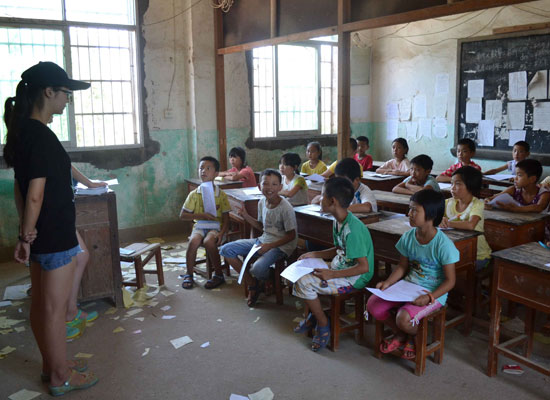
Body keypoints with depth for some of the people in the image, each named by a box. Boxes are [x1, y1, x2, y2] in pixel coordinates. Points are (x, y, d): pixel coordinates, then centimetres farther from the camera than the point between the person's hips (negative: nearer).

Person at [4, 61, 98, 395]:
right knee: (55, 307, 4)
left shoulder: (22, 132, 9)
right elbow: (35, 194, -21)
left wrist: (27, 233, 14)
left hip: (40, 233, 9)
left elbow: (22, 186, 12)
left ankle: (52, 364, 35)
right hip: (55, 235, -9)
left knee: (42, 302, 19)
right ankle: (60, 377, 19)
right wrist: (27, 235, -10)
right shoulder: (41, 136, -20)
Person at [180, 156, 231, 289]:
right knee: (193, 241, -31)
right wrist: (201, 215, -11)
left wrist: (221, 233, -18)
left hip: (216, 226, -2)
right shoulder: (194, 194, 3)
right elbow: (183, 215, 3)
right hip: (200, 226, 2)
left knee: (209, 241, -34)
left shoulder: (221, 195, 0)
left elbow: (226, 218, -1)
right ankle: (189, 275, -12)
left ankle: (219, 274, -15)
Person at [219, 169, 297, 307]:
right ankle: (252, 284, 7)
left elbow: (291, 235, -14)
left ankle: (262, 284, 7)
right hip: (263, 240, 8)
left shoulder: (286, 208, -19)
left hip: (281, 246, -7)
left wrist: (269, 246, -20)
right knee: (226, 250, -3)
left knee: (258, 268, -35)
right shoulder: (262, 202, 3)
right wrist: (246, 216, 2)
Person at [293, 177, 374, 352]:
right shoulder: (338, 221, 3)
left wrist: (332, 275, -27)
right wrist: (313, 255, 7)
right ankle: (310, 317, 19)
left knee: (304, 282, -19)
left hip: (355, 277, -10)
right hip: (340, 266, 10)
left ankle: (323, 325, 1)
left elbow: (364, 267, -28)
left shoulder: (353, 229, -28)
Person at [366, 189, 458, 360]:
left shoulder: (443, 244, -19)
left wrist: (429, 297, -26)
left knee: (403, 318, -30)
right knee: (372, 304, -10)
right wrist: (388, 282, -7)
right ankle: (400, 334, 17)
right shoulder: (408, 237, -1)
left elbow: (450, 281, -14)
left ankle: (415, 338, 10)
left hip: (433, 293, -6)